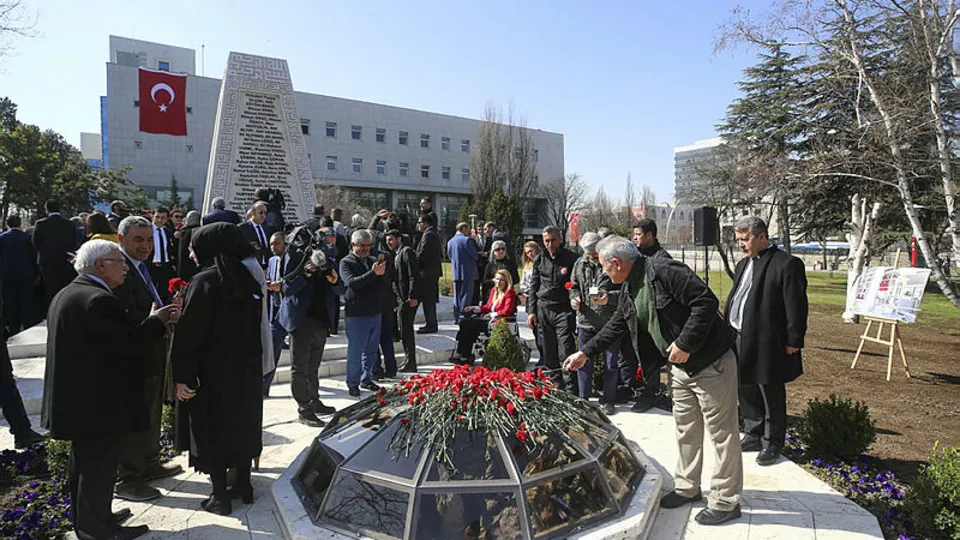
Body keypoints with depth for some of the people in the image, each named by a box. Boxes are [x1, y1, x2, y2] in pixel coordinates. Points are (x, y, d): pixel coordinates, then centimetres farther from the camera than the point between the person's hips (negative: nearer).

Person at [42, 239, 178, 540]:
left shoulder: (66, 295, 11)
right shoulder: (98, 299, -24)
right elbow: (130, 343, -23)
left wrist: (153, 321, 5)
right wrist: (156, 321, -9)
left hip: (74, 399, 11)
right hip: (98, 402, -11)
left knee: (84, 460, 22)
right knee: (100, 464, 3)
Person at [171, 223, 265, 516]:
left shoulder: (204, 281, -16)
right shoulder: (247, 279, 3)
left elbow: (189, 333, -19)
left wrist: (181, 376, -14)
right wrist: (251, 361, 14)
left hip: (213, 372, -6)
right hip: (247, 370, 6)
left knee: (214, 431, 7)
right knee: (242, 425, 18)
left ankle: (220, 497, 15)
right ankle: (244, 485, 29)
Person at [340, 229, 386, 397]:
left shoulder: (372, 260, 13)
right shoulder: (346, 262, -4)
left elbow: (386, 284, 8)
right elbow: (352, 283, -21)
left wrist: (382, 273, -13)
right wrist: (373, 273, -28)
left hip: (375, 312, 6)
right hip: (356, 314, -6)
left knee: (371, 350, 14)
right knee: (355, 351, 1)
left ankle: (366, 379, 28)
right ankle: (353, 384, 14)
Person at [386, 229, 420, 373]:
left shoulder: (407, 252, -8)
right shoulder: (396, 255, 20)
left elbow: (414, 276, -16)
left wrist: (413, 297, -21)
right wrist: (396, 300, 16)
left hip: (408, 299, -10)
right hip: (400, 299, 10)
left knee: (406, 330, -6)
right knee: (405, 330, 13)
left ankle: (410, 364, 2)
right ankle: (409, 362, 21)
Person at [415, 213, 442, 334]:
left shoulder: (428, 235, -15)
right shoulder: (434, 234, 16)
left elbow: (422, 254, -18)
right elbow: (439, 254, 19)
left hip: (427, 271, -10)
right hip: (434, 270, 10)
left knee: (427, 299, -5)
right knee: (430, 299, 15)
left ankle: (431, 325, -1)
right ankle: (432, 323, 23)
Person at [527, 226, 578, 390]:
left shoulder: (571, 258, -3)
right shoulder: (540, 260, 9)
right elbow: (533, 286, 14)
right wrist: (531, 311, 9)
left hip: (564, 310, -4)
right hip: (543, 309, 4)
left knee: (566, 352, -8)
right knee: (549, 352, 10)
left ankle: (570, 388, -1)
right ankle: (555, 385, 21)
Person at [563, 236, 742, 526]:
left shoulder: (665, 271, -22)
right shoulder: (628, 290, 6)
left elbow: (706, 302, -26)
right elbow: (616, 326, 17)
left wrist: (685, 344, -25)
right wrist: (585, 352, 17)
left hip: (711, 363, -9)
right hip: (681, 368, 9)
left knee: (721, 433, 4)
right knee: (686, 431, 18)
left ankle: (726, 501, 16)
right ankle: (687, 488, 34)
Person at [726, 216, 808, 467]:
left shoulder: (787, 264, -10)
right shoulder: (743, 264, 15)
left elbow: (796, 306, -13)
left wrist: (793, 341, -14)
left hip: (768, 344, -8)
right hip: (740, 340, 8)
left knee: (771, 396, 6)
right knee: (746, 393, 17)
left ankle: (772, 444, 21)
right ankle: (753, 436, 33)